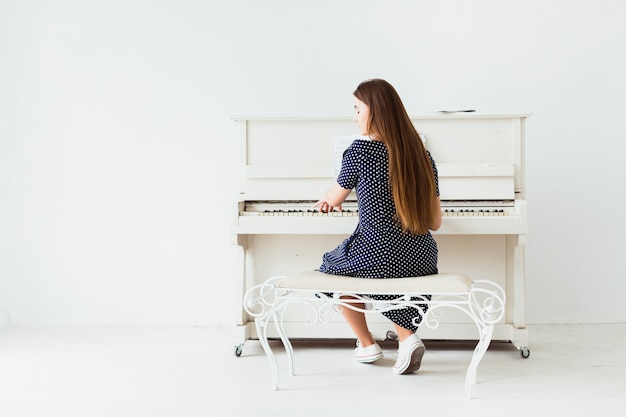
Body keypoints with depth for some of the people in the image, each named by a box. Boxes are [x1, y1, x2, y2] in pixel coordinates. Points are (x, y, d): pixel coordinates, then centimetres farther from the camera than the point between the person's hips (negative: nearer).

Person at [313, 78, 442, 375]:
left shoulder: (360, 150, -9)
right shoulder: (422, 154, 4)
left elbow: (334, 199, 9)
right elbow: (435, 223, 7)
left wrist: (324, 203, 33)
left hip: (376, 256, -4)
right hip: (422, 261, 5)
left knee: (332, 265, 29)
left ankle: (367, 344, 30)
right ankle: (407, 336, 14)